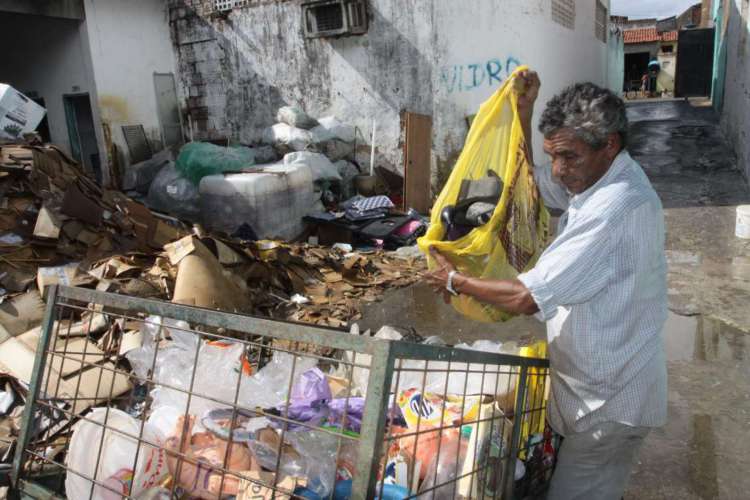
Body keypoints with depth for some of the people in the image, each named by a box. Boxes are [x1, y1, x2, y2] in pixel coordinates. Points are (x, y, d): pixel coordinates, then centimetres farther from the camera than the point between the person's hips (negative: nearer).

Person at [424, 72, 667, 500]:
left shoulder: (616, 208, -32)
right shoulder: (599, 177, 0)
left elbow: (527, 298, -31)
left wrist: (456, 281, -15)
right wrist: (525, 111, 2)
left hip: (610, 404, -9)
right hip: (602, 385, 9)